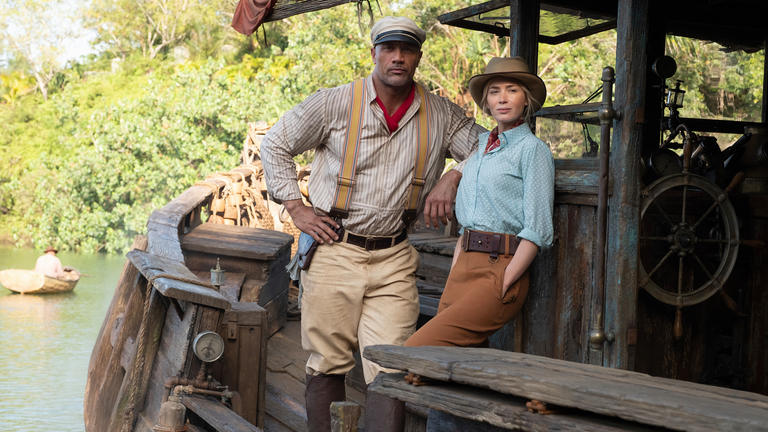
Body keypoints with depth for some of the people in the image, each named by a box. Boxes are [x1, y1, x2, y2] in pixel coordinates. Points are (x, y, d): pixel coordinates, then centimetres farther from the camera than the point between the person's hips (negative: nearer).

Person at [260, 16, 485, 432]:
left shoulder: (441, 115, 5)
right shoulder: (334, 104, -1)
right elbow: (275, 144, 9)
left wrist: (453, 176, -7)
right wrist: (296, 207, 2)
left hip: (393, 259, 1)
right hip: (334, 251, -1)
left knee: (390, 370, -7)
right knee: (327, 364, 5)